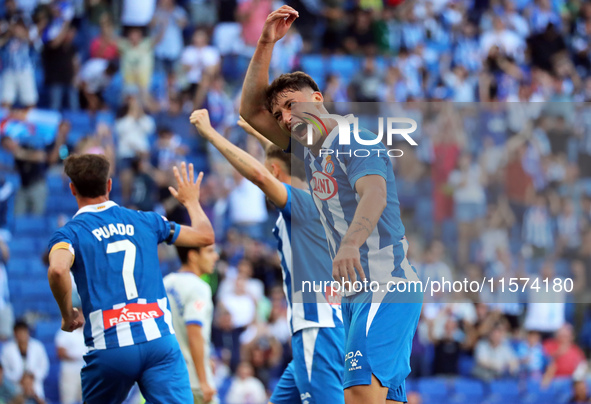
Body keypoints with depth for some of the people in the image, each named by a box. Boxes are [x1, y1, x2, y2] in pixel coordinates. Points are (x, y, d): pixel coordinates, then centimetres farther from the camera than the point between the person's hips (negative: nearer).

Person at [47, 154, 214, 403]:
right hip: (160, 340, 1)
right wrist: (191, 201, 44)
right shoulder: (145, 221, 14)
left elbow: (57, 270, -20)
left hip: (108, 348, -1)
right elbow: (205, 236, 24)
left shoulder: (70, 233, 4)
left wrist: (67, 314, -2)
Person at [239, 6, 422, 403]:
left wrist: (351, 243, -48)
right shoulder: (308, 150, 18)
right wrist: (266, 44, 10)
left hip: (386, 285, -9)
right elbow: (250, 110, 23)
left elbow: (374, 195, -28)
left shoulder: (356, 144, -8)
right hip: (356, 294, 9)